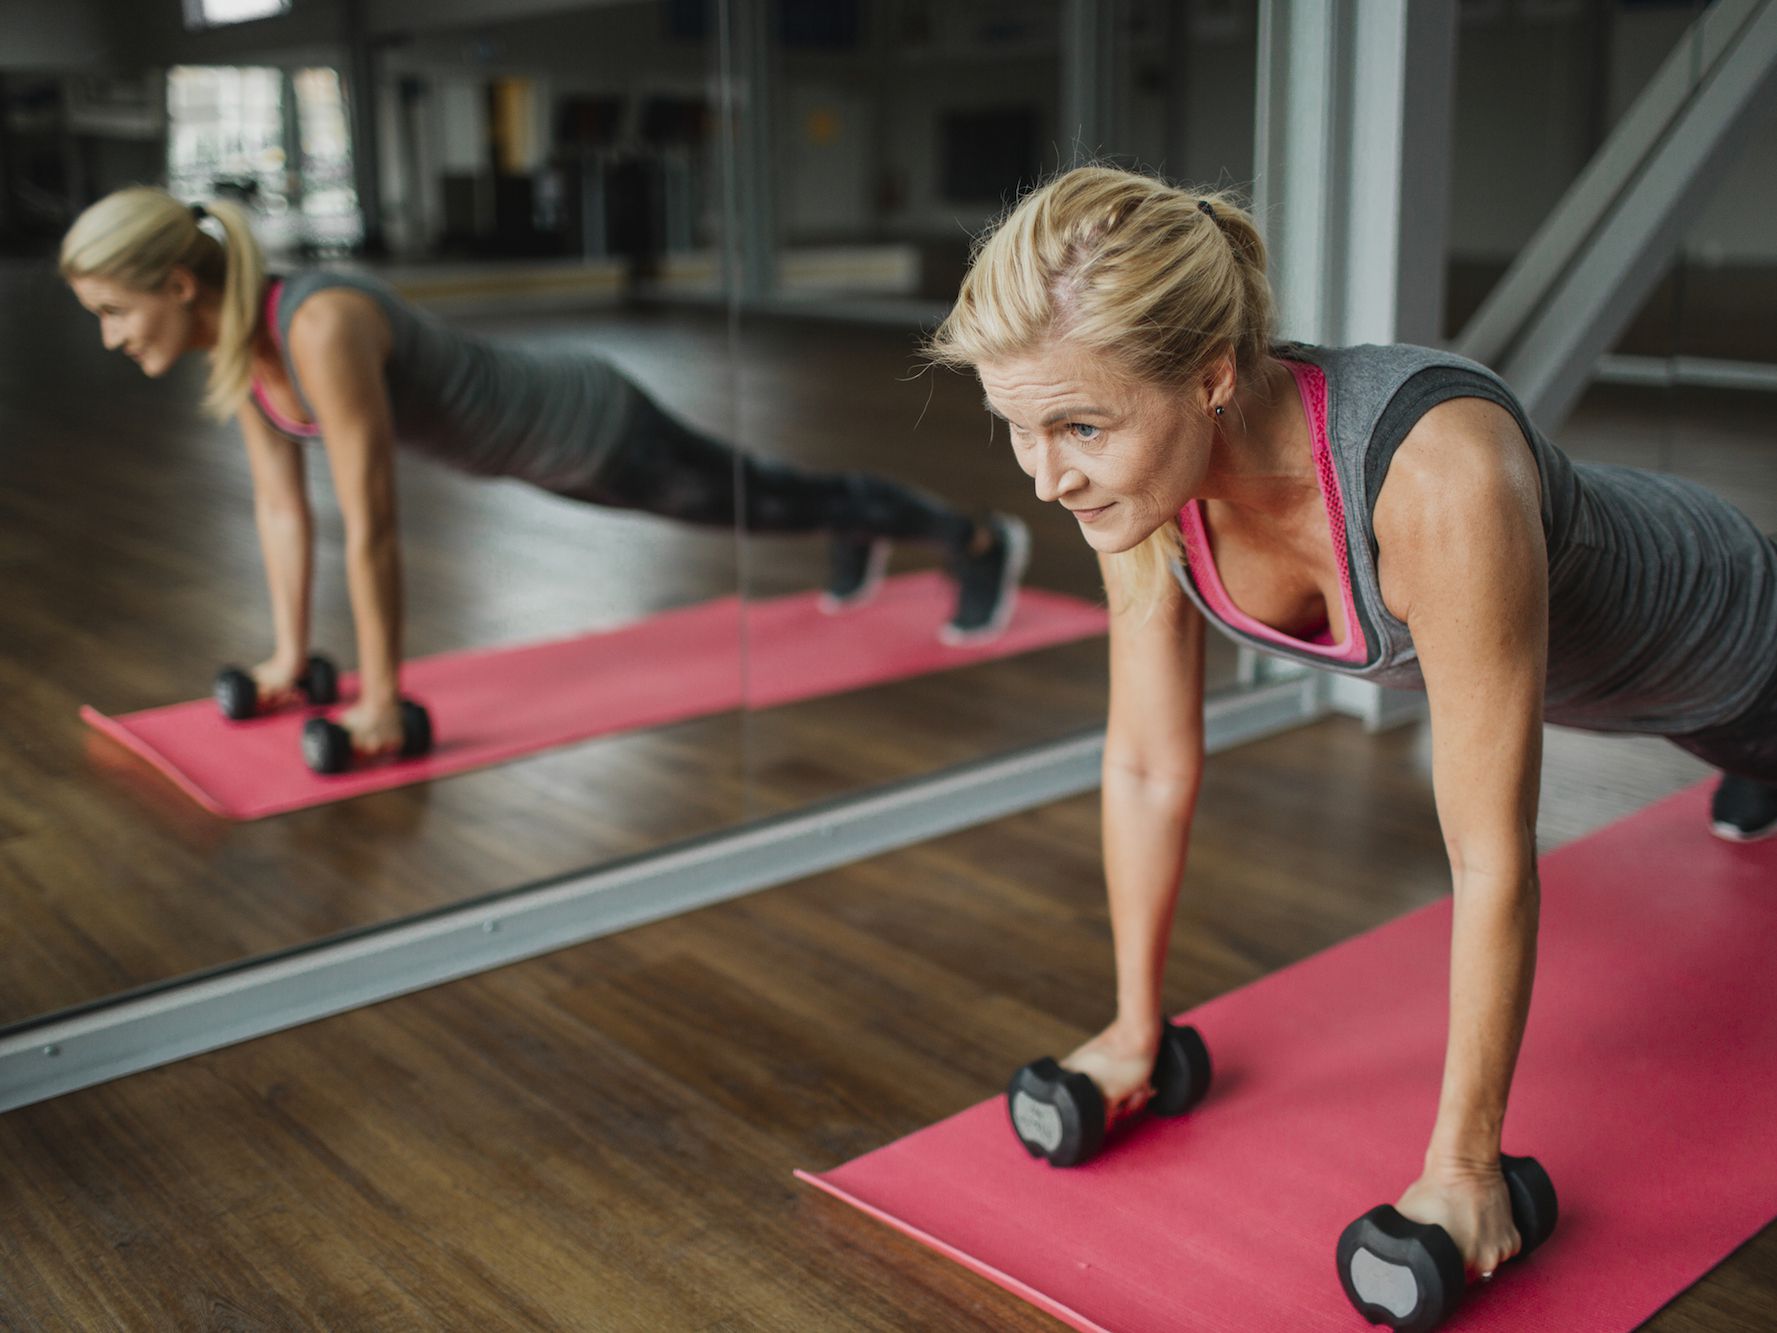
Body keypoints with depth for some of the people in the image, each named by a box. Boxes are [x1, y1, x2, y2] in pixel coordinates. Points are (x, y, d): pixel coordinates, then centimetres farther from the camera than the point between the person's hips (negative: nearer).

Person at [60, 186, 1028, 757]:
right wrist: (289, 657, 5)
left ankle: (980, 541, 34)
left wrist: (381, 699, -27)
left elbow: (370, 525, -34)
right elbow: (279, 501, 1)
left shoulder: (320, 328, -36)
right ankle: (857, 536, 60)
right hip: (537, 447, 8)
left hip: (588, 429, -8)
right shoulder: (234, 342, -9)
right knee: (744, 501, 31)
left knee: (766, 502, 12)